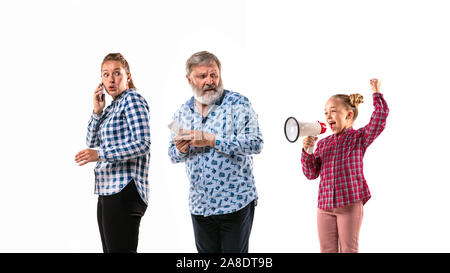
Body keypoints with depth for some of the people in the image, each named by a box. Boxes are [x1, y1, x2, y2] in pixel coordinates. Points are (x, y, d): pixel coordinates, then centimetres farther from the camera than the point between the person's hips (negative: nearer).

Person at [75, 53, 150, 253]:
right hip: (107, 191, 9)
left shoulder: (132, 99, -5)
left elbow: (143, 144, -16)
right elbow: (91, 141, 16)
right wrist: (97, 111, 4)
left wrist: (101, 154, -20)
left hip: (125, 191, -9)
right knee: (109, 249, 11)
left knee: (120, 249, -11)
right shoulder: (111, 108, 20)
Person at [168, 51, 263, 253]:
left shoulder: (237, 103, -6)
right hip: (199, 206, 5)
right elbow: (173, 155, 17)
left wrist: (211, 140, -21)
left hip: (235, 203, -4)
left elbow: (255, 143, -18)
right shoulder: (182, 113, 9)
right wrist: (181, 148, -8)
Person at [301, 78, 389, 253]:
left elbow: (380, 117, -13)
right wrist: (307, 151, -5)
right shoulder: (323, 144, 13)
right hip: (325, 205, 4)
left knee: (349, 250, 5)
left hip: (350, 204, -4)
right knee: (327, 250, 9)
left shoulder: (359, 137, 2)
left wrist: (376, 93, -9)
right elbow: (311, 173, 9)